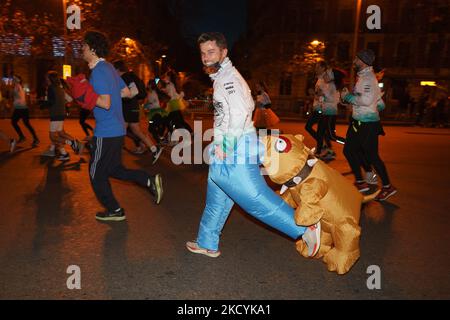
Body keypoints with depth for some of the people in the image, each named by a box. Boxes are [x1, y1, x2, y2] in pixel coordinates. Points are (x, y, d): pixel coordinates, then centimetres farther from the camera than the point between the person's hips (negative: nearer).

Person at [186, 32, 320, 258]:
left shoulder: (227, 77, -10)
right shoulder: (223, 77, 21)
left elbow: (239, 112, -25)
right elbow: (249, 105, 26)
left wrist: (225, 145, -19)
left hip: (235, 152, -11)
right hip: (225, 154, 11)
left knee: (256, 198, -11)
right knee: (216, 199, 17)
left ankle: (305, 228, -3)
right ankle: (207, 244, 30)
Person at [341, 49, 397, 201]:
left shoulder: (368, 77, -16)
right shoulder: (363, 76, 15)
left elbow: (366, 100, -28)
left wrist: (347, 96, -16)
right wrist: (348, 95, 3)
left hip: (367, 124, -10)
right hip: (359, 122, 10)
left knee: (371, 155, -4)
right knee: (349, 150, 12)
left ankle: (387, 187, 10)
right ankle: (360, 182, 22)